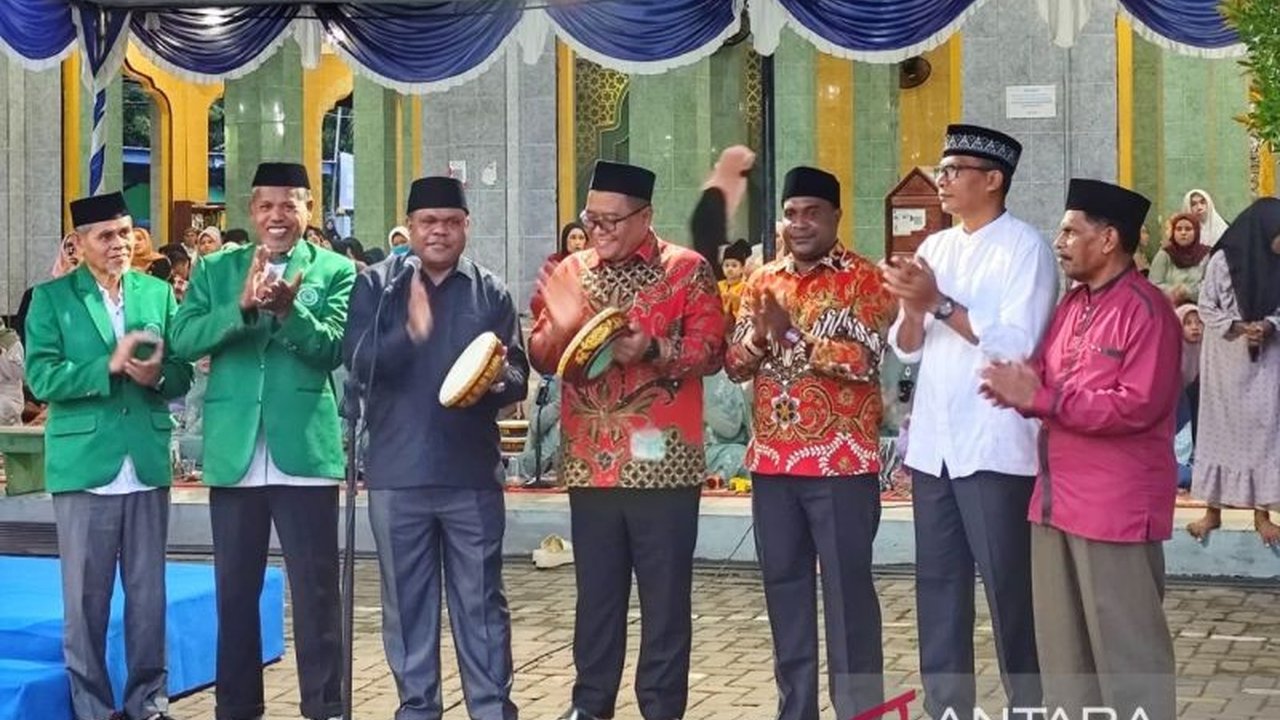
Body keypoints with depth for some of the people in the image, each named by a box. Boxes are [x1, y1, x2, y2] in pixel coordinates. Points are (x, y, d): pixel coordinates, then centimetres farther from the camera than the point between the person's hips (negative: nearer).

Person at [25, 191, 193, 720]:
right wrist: (111, 366, -18)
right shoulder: (51, 298, 1)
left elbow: (182, 374, 8)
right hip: (85, 465, -3)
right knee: (86, 598, 3)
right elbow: (42, 378, -9)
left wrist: (157, 375, -14)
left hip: (148, 464, 3)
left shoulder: (159, 293, 11)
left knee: (149, 593, 9)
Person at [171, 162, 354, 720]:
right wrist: (242, 306, -20)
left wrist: (289, 309, -26)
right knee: (235, 591, 11)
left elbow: (333, 348, -9)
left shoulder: (336, 271, 3)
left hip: (305, 451, -2)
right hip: (234, 454, 3)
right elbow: (184, 340, -5)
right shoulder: (214, 269, 9)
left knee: (316, 592, 1)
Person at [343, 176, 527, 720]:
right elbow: (358, 361, -9)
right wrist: (410, 332, -27)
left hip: (471, 472, 0)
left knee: (480, 600, 4)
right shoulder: (375, 285, 3)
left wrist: (498, 380, -21)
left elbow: (518, 377, 2)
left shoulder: (491, 291, 6)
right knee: (406, 600, 9)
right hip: (397, 472, 0)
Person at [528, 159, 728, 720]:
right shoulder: (571, 271, 11)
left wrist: (653, 349, -21)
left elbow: (710, 350, -7)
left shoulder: (687, 269, 0)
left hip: (662, 459, -3)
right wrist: (560, 325, -10)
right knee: (596, 591, 11)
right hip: (590, 460, 4)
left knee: (665, 594, 2)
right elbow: (542, 358, 10)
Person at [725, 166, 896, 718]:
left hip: (842, 463, -6)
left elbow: (863, 360, -17)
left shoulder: (864, 280, -4)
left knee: (847, 589, -1)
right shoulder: (763, 281, 13)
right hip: (772, 462, 6)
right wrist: (758, 337, -11)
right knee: (784, 586, 11)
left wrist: (792, 335, -20)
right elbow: (734, 364, 9)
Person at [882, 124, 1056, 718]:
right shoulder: (935, 247, 13)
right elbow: (906, 350, 12)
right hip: (932, 444, 7)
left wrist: (940, 303, -17)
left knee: (1009, 590, 0)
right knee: (937, 588, 11)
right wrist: (912, 308, -8)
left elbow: (1018, 345, -17)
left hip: (995, 447, -6)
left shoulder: (1025, 248, -6)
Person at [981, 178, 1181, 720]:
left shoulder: (1145, 310, -13)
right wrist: (1019, 390, -9)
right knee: (1061, 641, 16)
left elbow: (1138, 406, -21)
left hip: (1116, 506, -9)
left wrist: (1040, 398, -20)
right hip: (1057, 498, 9)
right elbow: (1045, 381, 16)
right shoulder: (1072, 304, 15)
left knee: (1124, 645, -2)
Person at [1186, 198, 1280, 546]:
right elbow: (1206, 308, -6)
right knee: (1220, 428, 5)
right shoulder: (1223, 260, -9)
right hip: (1225, 358, -2)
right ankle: (1213, 510, 13)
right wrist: (1238, 327, -20)